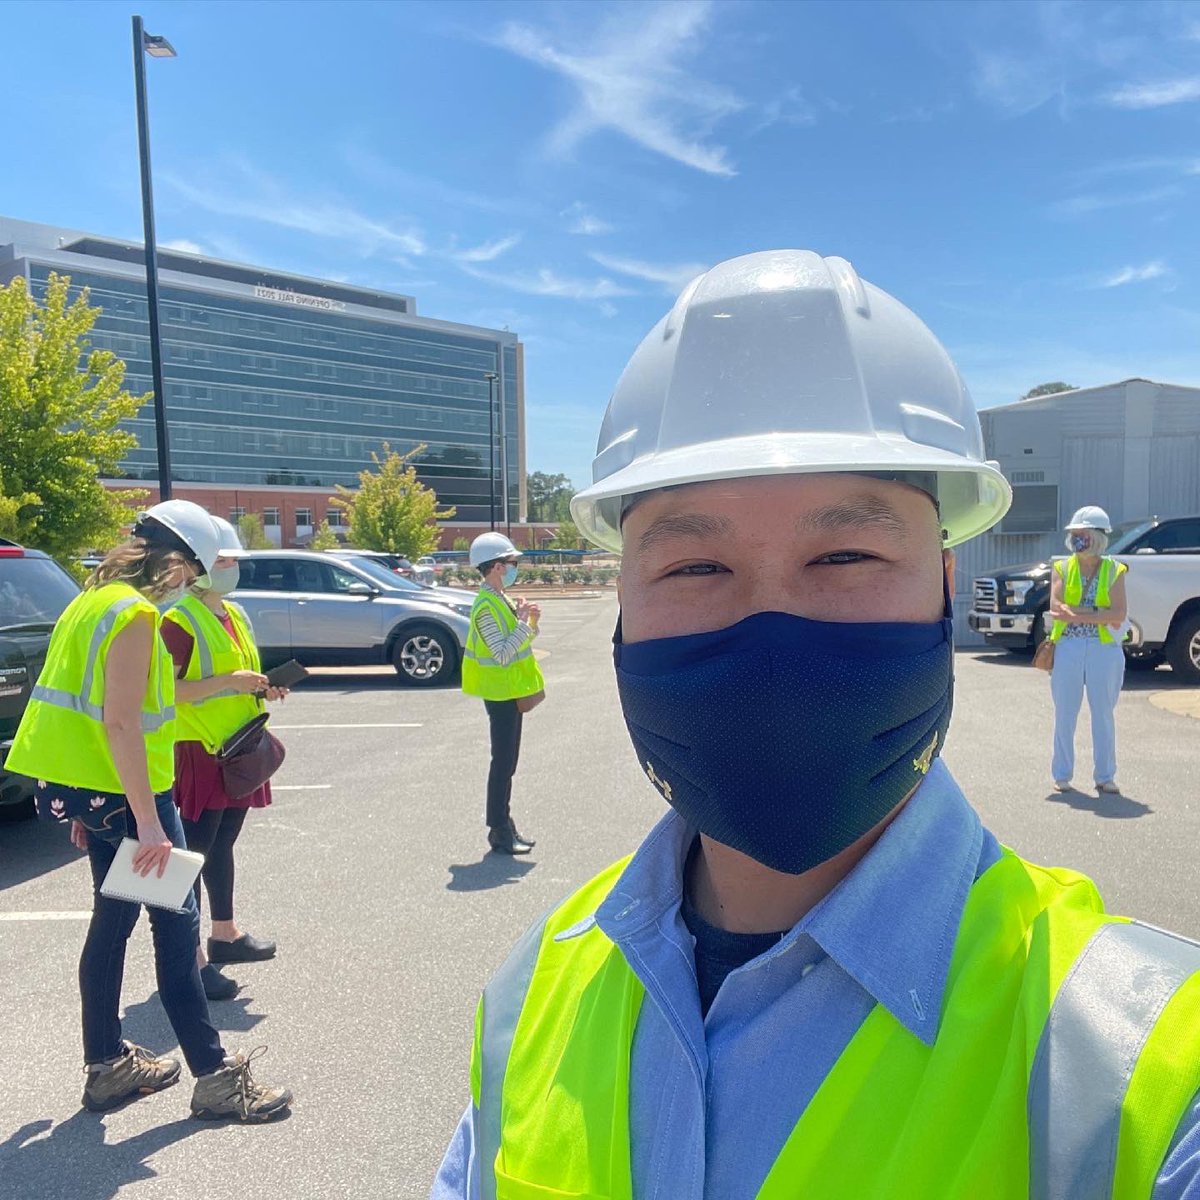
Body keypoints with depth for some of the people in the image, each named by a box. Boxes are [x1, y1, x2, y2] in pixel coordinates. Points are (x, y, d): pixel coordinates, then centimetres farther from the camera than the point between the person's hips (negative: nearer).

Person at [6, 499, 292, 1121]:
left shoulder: (94, 600, 12)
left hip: (87, 789, 10)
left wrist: (86, 801, 23)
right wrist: (148, 822, -24)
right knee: (176, 924, -2)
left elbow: (82, 707, 17)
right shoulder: (135, 612, -18)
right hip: (125, 792, -10)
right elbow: (120, 723, -24)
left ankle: (107, 1066, 31)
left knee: (112, 920, 18)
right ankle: (216, 1076, 8)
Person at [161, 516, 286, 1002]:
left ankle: (225, 933, 32)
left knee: (223, 844, 18)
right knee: (194, 850, -4)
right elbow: (165, 690, -19)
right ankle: (192, 958, 2)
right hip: (197, 750, -8)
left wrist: (262, 689, 7)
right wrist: (227, 682, -25)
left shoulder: (236, 615, 14)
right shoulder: (179, 621, -13)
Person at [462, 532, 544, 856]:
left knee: (507, 762, 14)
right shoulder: (487, 606, -19)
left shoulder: (500, 600, 12)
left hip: (510, 691, 10)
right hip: (500, 692, -10)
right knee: (502, 763, -3)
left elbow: (519, 643, 18)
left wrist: (531, 622, 2)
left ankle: (504, 826, 23)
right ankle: (498, 831, 6)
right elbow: (503, 654, -25)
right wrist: (524, 622, -22)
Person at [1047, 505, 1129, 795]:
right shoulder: (1063, 568, 5)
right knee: (1065, 714, 5)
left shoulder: (1114, 571, 3)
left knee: (1104, 714, 8)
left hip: (1104, 649, 0)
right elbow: (1056, 605, -9)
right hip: (1068, 648, 0)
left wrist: (1077, 615, -18)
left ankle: (1105, 776, 19)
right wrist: (1099, 614, -16)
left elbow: (1119, 613, -10)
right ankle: (1062, 775, 14)